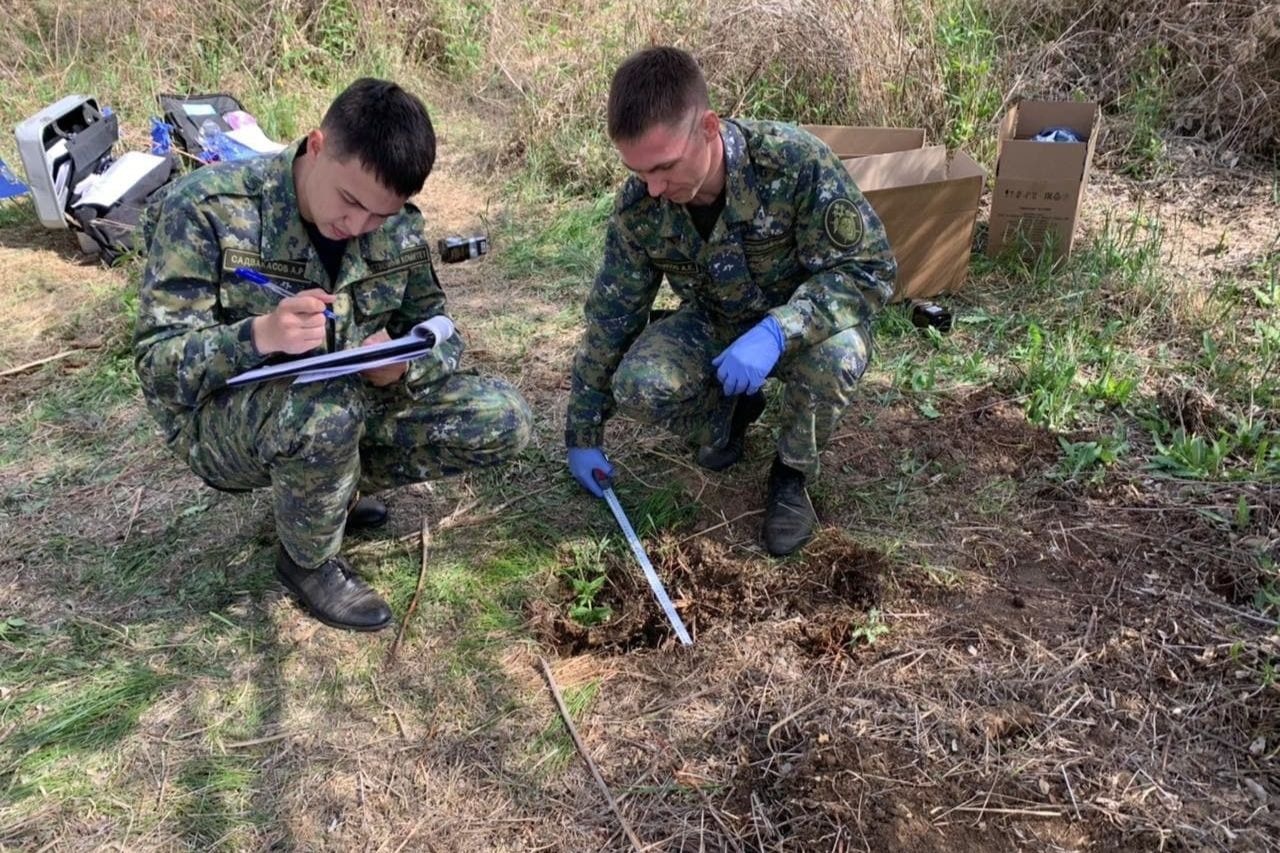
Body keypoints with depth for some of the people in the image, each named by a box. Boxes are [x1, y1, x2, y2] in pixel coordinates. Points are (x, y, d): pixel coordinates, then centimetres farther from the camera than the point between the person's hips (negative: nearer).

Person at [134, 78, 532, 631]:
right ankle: (309, 561, -6)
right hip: (221, 416, -4)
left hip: (346, 402, 5)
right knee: (329, 409, -40)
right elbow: (157, 365, -19)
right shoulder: (208, 209, -19)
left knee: (504, 421, -12)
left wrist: (402, 363, -26)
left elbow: (440, 334, 0)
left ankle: (331, 487, 9)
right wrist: (259, 336, -40)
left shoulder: (399, 228, -6)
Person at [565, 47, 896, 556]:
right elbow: (610, 316, -8)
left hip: (801, 326, -2)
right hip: (713, 326, 3)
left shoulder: (795, 164, -31)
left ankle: (792, 474, -6)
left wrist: (777, 331, -44)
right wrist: (583, 433, -2)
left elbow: (869, 270, -26)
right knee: (638, 386, -26)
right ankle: (729, 411, 9)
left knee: (836, 354, -38)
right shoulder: (638, 204, -19)